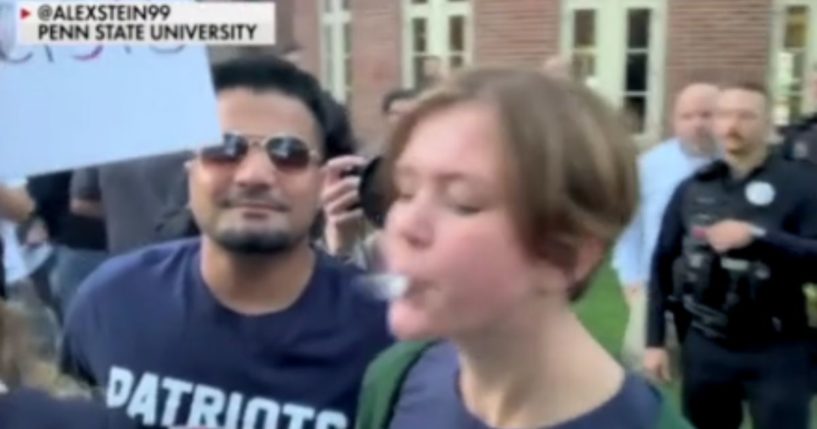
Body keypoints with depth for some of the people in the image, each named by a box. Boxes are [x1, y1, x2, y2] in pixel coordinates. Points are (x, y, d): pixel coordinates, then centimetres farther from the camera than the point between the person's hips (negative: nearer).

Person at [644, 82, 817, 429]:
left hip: (777, 351, -3)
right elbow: (663, 265, 7)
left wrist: (758, 237, -26)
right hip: (704, 346, 4)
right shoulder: (693, 188, 5)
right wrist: (655, 340, 5)